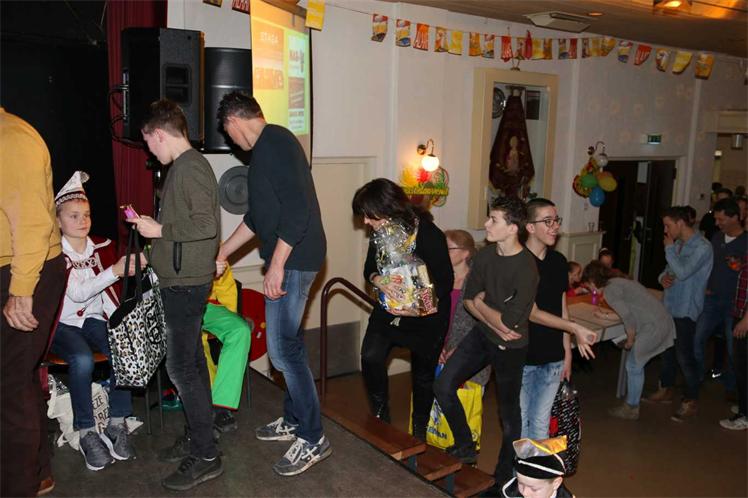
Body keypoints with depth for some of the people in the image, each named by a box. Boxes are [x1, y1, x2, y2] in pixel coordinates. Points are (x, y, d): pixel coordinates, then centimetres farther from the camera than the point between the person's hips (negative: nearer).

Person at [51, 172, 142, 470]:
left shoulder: (102, 247, 5)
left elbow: (108, 295, 7)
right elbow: (78, 292, -23)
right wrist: (115, 271, -34)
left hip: (93, 319, 4)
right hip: (62, 323, -3)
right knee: (83, 359, -33)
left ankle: (117, 424, -12)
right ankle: (86, 432, -17)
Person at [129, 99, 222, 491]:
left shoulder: (189, 167, -16)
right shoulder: (184, 166, 15)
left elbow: (206, 225, -23)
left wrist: (160, 230, -14)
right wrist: (153, 227, 17)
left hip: (185, 282, -10)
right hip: (182, 279, 10)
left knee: (181, 367, -5)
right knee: (191, 362, 16)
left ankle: (205, 457, 5)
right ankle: (197, 439, 28)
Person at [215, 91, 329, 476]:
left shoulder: (274, 142, -13)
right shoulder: (269, 145, 19)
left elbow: (297, 208, -24)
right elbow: (258, 215, 26)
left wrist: (276, 265, -22)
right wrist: (221, 253, 29)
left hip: (292, 260, -10)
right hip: (290, 260, 10)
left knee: (282, 348, -6)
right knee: (288, 341, 17)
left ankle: (313, 439, 6)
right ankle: (294, 421, 31)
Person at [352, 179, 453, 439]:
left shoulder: (428, 235, -25)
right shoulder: (380, 232, -7)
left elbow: (445, 282, -19)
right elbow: (369, 268, 2)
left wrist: (417, 309, -25)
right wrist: (379, 281, -21)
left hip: (426, 315, -4)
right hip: (389, 308, 4)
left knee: (423, 373, 11)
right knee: (371, 357, -16)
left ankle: (419, 432, 35)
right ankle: (380, 415, 9)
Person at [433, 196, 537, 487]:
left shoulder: (526, 269, -25)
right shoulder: (485, 256, -5)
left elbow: (510, 322, -25)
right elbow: (469, 300, -1)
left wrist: (482, 304, -10)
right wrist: (496, 325, -14)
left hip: (510, 347, -6)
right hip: (481, 335, 6)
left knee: (508, 412, 10)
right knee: (443, 386, -2)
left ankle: (504, 476, 31)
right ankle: (465, 447, 20)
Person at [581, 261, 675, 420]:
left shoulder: (609, 290, -12)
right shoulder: (617, 282, 16)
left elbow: (629, 318, -17)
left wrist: (630, 341, -3)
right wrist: (605, 315, 31)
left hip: (653, 327, -9)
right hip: (662, 320, 9)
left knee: (634, 366, 5)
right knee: (634, 363, 18)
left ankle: (631, 409, 18)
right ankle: (631, 402, 29)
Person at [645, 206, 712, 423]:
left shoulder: (702, 247, -15)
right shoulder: (678, 244, 8)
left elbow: (682, 272, -25)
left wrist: (669, 248, -15)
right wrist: (663, 277, -7)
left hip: (686, 310, -8)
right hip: (669, 306, 8)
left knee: (685, 356, -1)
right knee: (667, 350, 18)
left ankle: (690, 401, 12)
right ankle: (666, 390, 34)